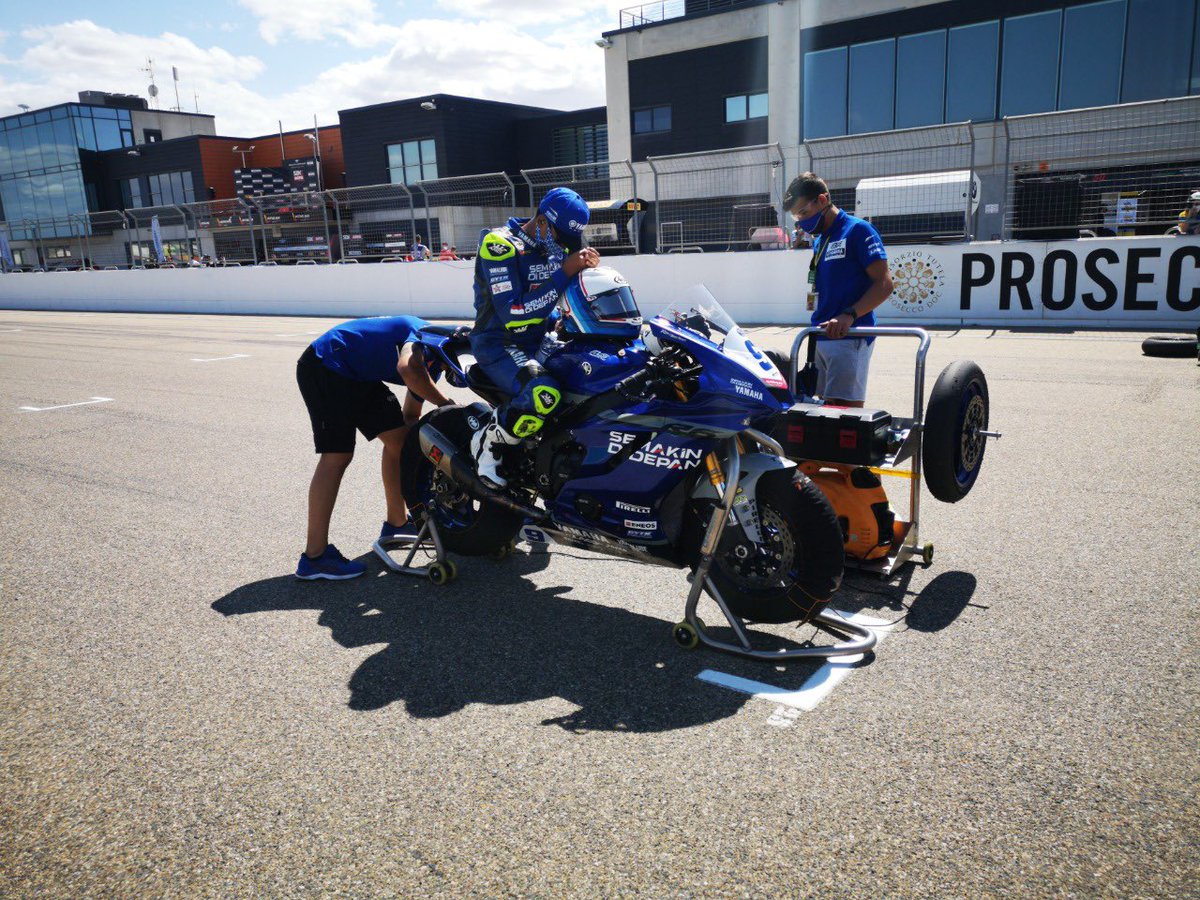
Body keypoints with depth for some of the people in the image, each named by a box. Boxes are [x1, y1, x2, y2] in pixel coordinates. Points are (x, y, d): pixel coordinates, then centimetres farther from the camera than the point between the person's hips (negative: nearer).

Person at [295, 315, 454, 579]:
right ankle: (314, 557, -12)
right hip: (326, 367, -10)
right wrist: (446, 405, -28)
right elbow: (407, 367, -39)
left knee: (400, 439, 9)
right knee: (337, 456, -15)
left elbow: (410, 416, 18)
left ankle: (396, 523, 24)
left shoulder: (431, 364, 11)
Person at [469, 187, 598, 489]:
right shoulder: (499, 245, -17)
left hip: (539, 341, 8)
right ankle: (489, 442, -13)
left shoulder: (555, 248, 7)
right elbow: (513, 316, -27)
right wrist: (563, 273, -28)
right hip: (500, 344, -8)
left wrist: (586, 268, -7)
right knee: (544, 392, -36)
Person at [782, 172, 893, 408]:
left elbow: (884, 284, -12)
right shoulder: (818, 241, 20)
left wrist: (849, 315, -24)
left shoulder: (858, 230, -5)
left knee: (846, 408, -13)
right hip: (821, 338, 8)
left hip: (849, 337, -8)